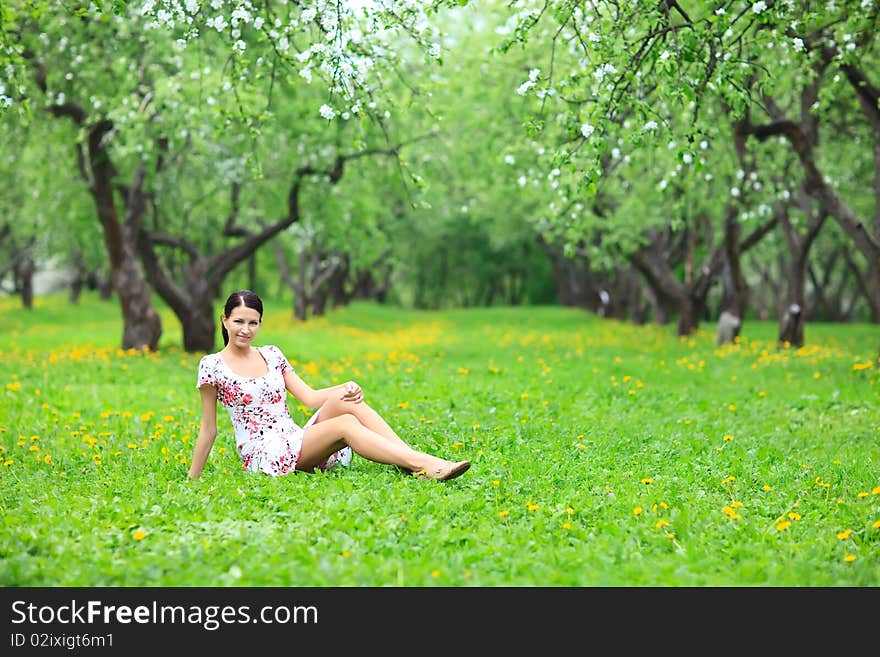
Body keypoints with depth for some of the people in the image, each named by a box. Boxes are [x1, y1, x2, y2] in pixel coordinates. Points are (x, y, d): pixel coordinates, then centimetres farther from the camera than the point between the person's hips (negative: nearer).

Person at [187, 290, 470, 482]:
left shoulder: (271, 355, 14)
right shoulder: (213, 365, -2)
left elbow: (310, 397, 6)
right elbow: (209, 428, 2)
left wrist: (347, 387, -12)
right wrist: (192, 479, 2)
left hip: (295, 443, 6)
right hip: (262, 455, -6)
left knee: (347, 400, -23)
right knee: (345, 424, -29)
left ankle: (413, 457, -34)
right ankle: (425, 465, -42)